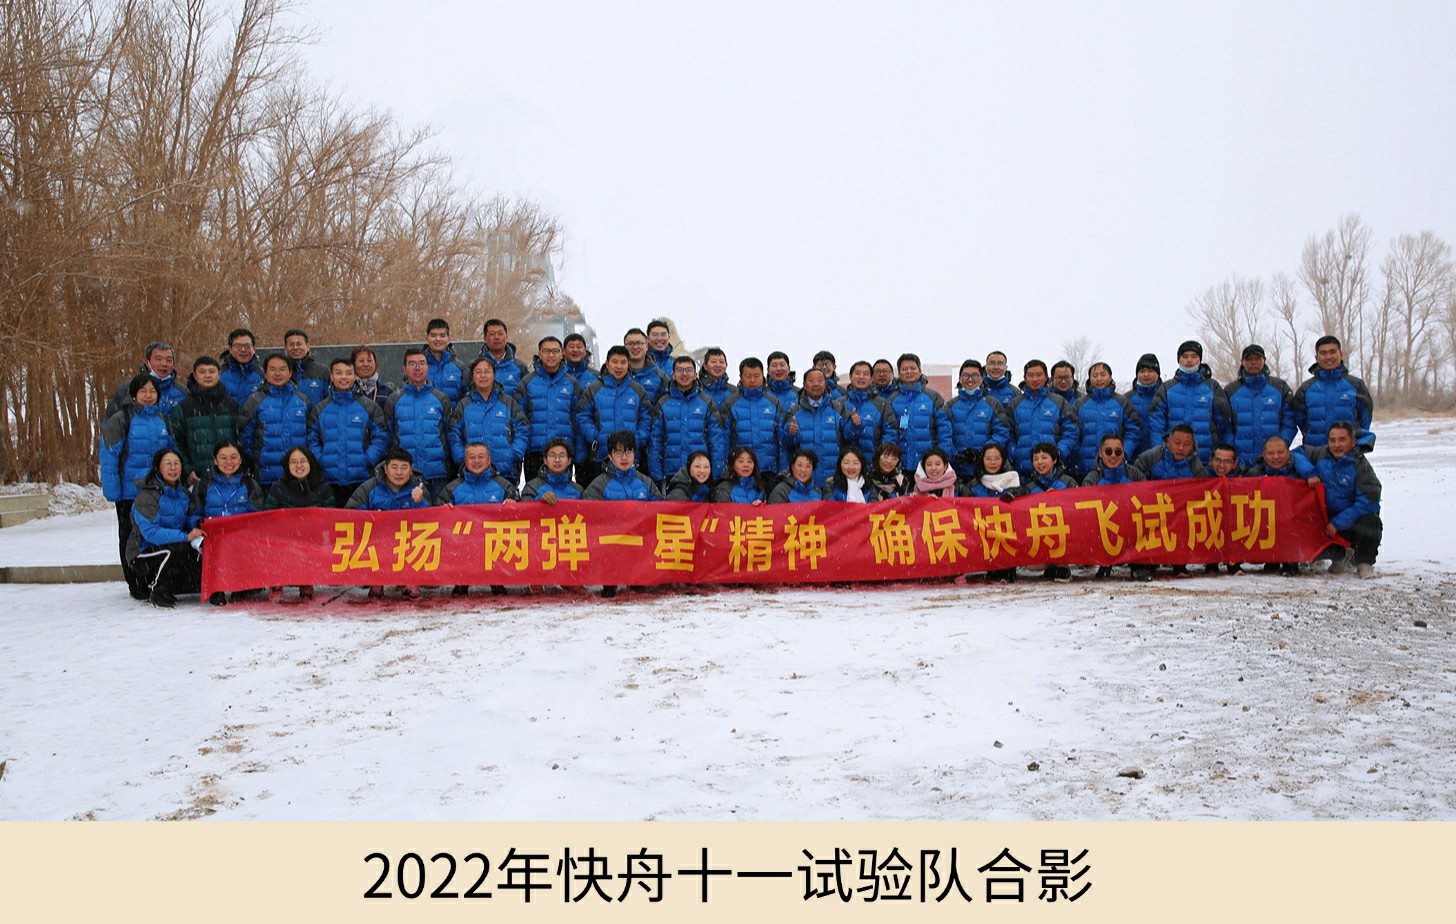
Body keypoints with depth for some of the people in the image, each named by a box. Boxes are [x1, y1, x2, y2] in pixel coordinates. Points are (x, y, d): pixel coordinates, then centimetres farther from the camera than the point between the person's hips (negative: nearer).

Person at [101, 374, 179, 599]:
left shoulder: (162, 419, 10)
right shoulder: (120, 420, -6)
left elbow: (174, 451, 19)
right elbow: (108, 456, -9)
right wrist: (112, 491, -13)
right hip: (129, 492, -4)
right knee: (131, 538, 6)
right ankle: (136, 586, 14)